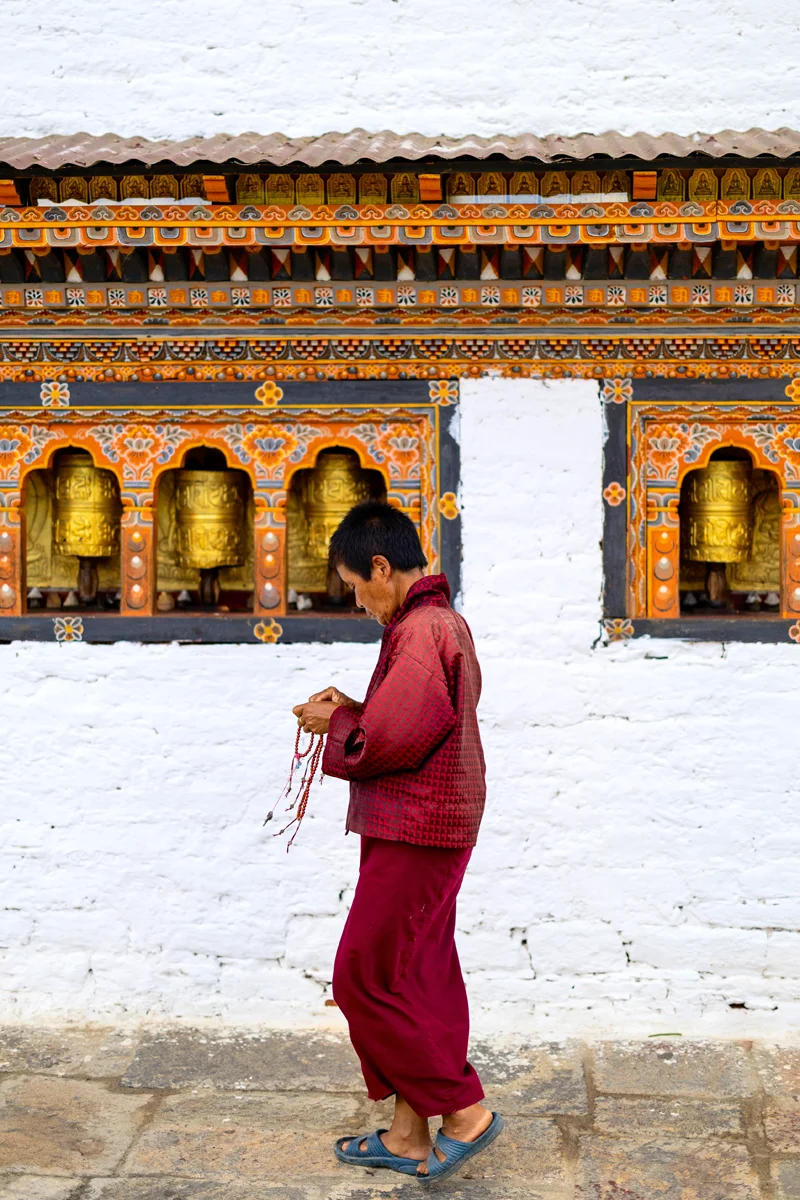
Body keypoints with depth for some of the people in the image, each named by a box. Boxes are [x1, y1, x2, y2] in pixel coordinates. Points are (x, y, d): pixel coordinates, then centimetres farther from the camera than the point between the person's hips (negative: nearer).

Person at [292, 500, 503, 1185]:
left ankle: (465, 1111, 6)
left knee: (366, 978, -2)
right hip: (436, 828, 10)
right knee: (417, 979, 14)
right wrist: (351, 710, 9)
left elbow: (385, 743, -22)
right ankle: (409, 1136, 24)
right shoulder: (446, 622, 14)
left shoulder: (419, 632, -19)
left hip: (413, 836, -10)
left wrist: (334, 725, -5)